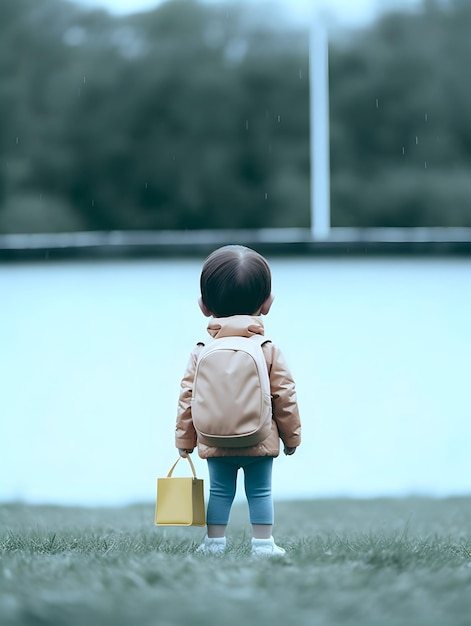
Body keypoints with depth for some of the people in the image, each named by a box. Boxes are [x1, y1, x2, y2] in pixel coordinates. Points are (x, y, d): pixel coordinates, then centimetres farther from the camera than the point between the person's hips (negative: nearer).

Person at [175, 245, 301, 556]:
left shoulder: (201, 355, -2)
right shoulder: (270, 352, -5)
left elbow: (187, 400, 0)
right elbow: (285, 398, -2)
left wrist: (184, 440, 9)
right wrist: (292, 435, 10)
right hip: (261, 442, -1)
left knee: (220, 491, 12)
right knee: (260, 491, 9)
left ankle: (215, 542, 12)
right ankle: (263, 543, 9)